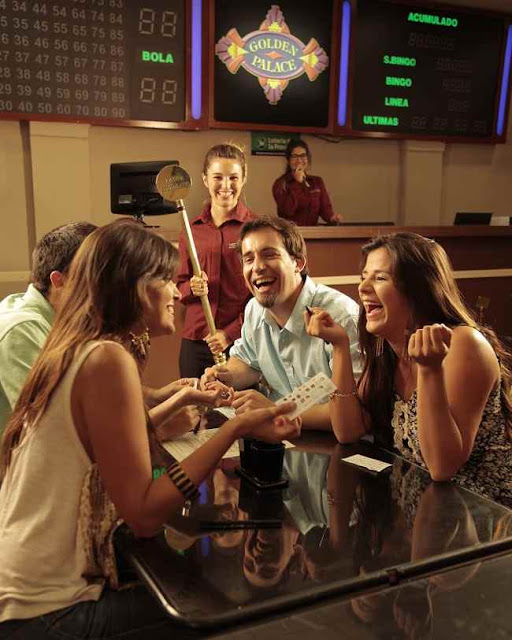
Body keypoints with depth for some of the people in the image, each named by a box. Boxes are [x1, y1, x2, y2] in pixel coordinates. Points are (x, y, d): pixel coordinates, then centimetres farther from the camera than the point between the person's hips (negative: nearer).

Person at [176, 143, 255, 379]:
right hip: (194, 343, 3)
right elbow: (180, 286, 15)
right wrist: (192, 288, -7)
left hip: (240, 340, -3)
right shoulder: (192, 229, 9)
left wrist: (231, 333, -10)